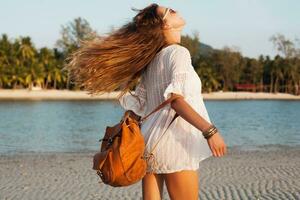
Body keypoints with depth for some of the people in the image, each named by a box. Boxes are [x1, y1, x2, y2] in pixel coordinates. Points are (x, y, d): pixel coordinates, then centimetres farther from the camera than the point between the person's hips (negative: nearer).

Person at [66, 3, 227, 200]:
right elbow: (175, 98, -20)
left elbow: (137, 106, 14)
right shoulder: (177, 52, -7)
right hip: (174, 142, -8)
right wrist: (209, 130, -25)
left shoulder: (150, 60, 16)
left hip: (150, 141, 8)